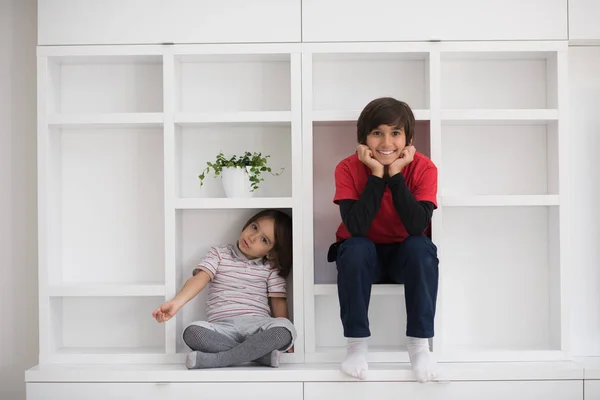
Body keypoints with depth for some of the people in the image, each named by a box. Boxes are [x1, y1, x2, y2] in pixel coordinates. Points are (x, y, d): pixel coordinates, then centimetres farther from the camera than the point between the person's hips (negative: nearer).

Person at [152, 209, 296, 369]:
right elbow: (200, 278, -2)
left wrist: (285, 342, -5)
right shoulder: (219, 253, 13)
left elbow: (278, 302, 8)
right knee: (192, 332, -33)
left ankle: (214, 359, -27)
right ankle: (262, 353, -25)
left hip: (257, 324, 1)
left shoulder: (271, 268, 14)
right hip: (223, 327, 0)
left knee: (287, 329, -33)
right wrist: (176, 302, -21)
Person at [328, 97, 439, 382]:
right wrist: (377, 174, -32)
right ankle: (357, 342, -18)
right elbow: (355, 227, -30)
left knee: (422, 247, -32)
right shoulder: (348, 168, -18)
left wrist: (395, 174, -32)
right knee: (355, 248, -33)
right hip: (364, 256, 0)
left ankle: (419, 342, -17)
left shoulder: (423, 168, -18)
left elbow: (418, 226, -31)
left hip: (405, 255, 1)